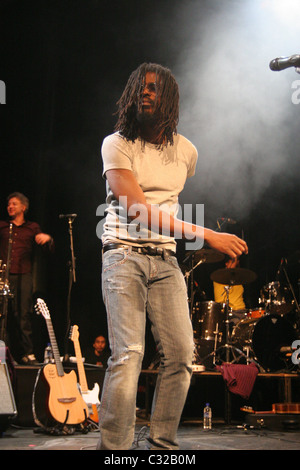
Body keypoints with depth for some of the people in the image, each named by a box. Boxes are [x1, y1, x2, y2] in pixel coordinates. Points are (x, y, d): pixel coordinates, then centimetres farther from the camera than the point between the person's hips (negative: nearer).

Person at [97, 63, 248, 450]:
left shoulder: (186, 151, 11)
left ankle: (163, 443, 7)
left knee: (181, 353, -5)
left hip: (166, 261, 5)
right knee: (128, 353, -16)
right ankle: (113, 447, -10)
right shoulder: (117, 144, -5)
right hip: (124, 257, -4)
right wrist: (206, 235, -19)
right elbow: (138, 211, -16)